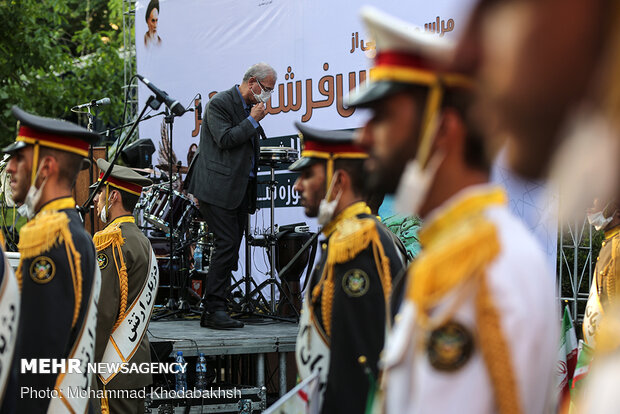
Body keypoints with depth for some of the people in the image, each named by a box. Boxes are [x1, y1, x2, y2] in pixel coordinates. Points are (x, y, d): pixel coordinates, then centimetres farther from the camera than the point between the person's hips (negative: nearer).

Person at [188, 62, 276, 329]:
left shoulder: (250, 107, 19)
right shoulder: (219, 104, -7)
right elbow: (224, 139, -18)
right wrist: (253, 120, -12)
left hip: (240, 190, 9)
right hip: (219, 189, -9)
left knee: (230, 250, 5)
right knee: (227, 245, -14)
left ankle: (212, 312, 8)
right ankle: (214, 309, -10)